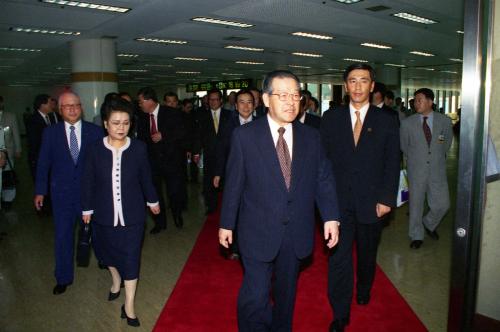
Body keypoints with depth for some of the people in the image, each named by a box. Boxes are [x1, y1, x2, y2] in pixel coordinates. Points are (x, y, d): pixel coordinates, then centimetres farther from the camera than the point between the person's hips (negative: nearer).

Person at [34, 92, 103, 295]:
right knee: (63, 235, 10)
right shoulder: (50, 132, -1)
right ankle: (64, 278, 27)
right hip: (62, 192, 1)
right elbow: (43, 163, 2)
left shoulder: (95, 131, -5)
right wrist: (40, 191, 0)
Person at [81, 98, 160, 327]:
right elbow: (88, 181, 1)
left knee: (131, 258, 3)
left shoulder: (139, 148, -10)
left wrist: (152, 200, 13)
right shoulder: (95, 150, -8)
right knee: (106, 250, 22)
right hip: (104, 214, 2)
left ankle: (129, 306, 19)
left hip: (132, 214, -2)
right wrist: (86, 209, 7)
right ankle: (116, 279, 53)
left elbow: (145, 177, 3)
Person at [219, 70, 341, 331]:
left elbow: (324, 179, 3)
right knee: (255, 297, -2)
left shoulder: (311, 136, 1)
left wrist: (331, 217, -6)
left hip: (297, 232, 4)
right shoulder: (244, 135, -8)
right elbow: (234, 183, -5)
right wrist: (226, 223, -1)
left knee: (287, 292, 21)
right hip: (259, 231, -3)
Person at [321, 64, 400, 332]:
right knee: (339, 257, -1)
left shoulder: (387, 121, 2)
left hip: (372, 202, 1)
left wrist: (386, 199, -7)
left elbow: (392, 164, 0)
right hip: (338, 201, -1)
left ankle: (363, 291, 46)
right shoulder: (330, 119, 2)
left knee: (367, 254, 19)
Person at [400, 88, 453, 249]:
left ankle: (429, 224, 35)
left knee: (442, 204, 4)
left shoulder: (445, 121, -3)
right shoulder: (407, 123, -6)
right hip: (416, 170, -1)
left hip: (437, 170, 1)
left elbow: (447, 142, 15)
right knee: (416, 204, 8)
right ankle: (416, 236, 26)